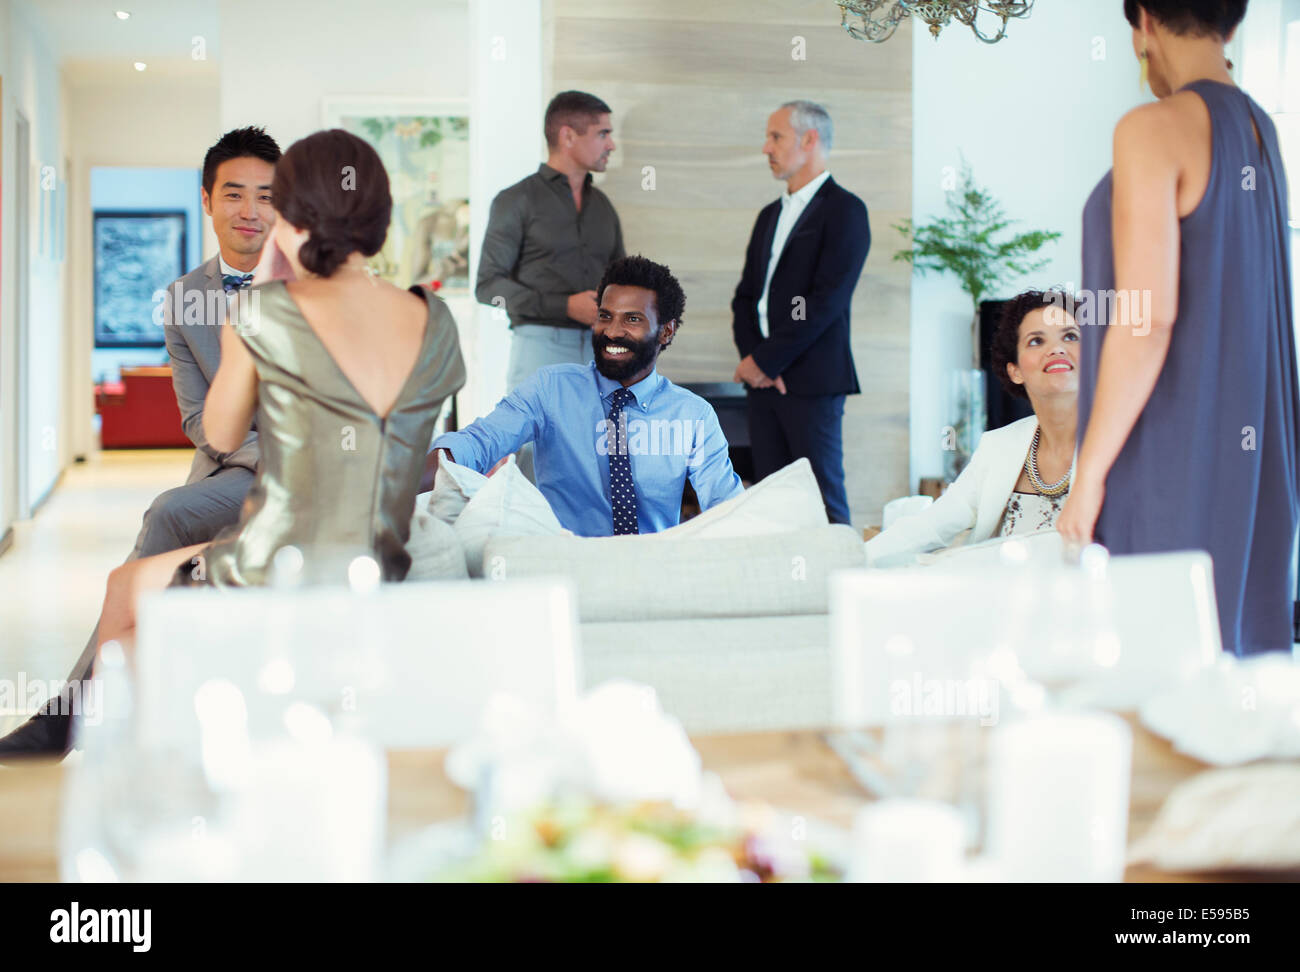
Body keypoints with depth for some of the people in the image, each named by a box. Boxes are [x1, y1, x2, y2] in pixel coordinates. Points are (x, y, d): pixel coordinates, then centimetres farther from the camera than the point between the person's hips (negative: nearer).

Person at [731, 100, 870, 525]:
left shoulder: (843, 210, -5)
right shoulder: (770, 215, 20)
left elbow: (827, 300, -14)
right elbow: (745, 295, 16)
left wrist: (765, 360, -13)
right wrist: (751, 356, -2)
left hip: (811, 379, -7)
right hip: (763, 379, 7)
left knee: (823, 503, -5)